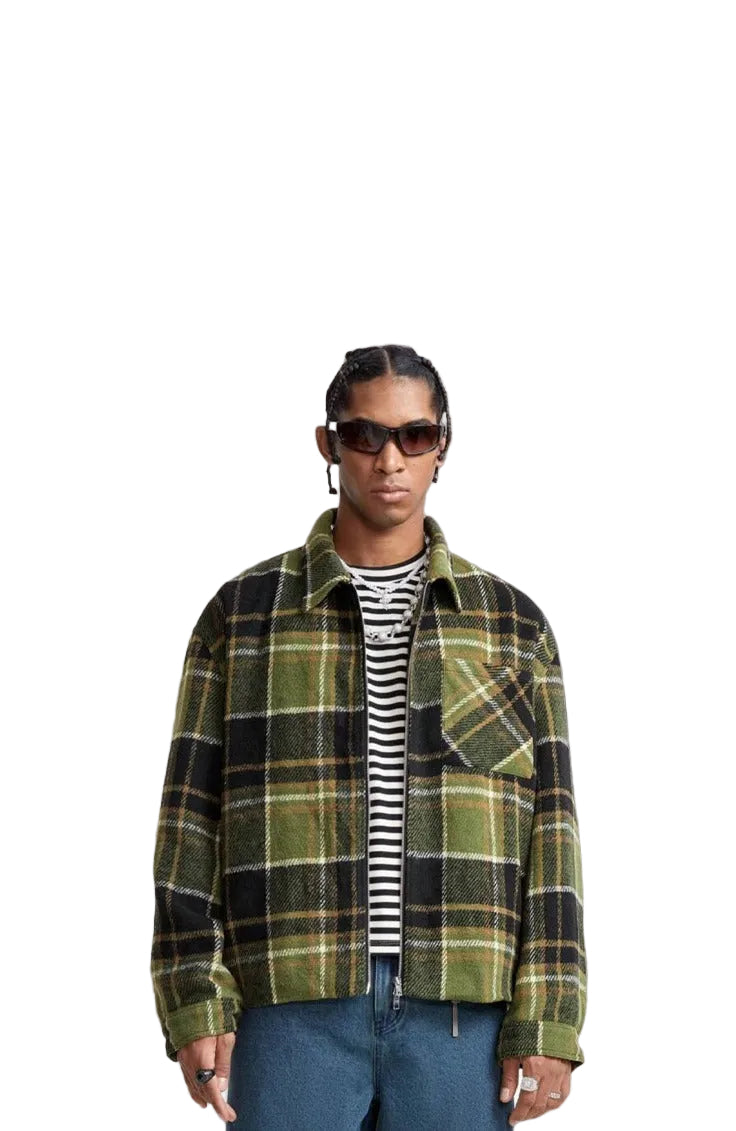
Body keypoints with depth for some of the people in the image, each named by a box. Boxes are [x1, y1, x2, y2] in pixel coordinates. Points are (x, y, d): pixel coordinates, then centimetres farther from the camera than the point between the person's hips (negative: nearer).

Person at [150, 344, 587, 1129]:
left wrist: (547, 1026, -4)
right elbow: (192, 817, 4)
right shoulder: (242, 613, 7)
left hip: (461, 1008, 1)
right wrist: (195, 1008, -5)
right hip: (294, 1006, -1)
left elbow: (548, 830, 5)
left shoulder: (512, 623, 9)